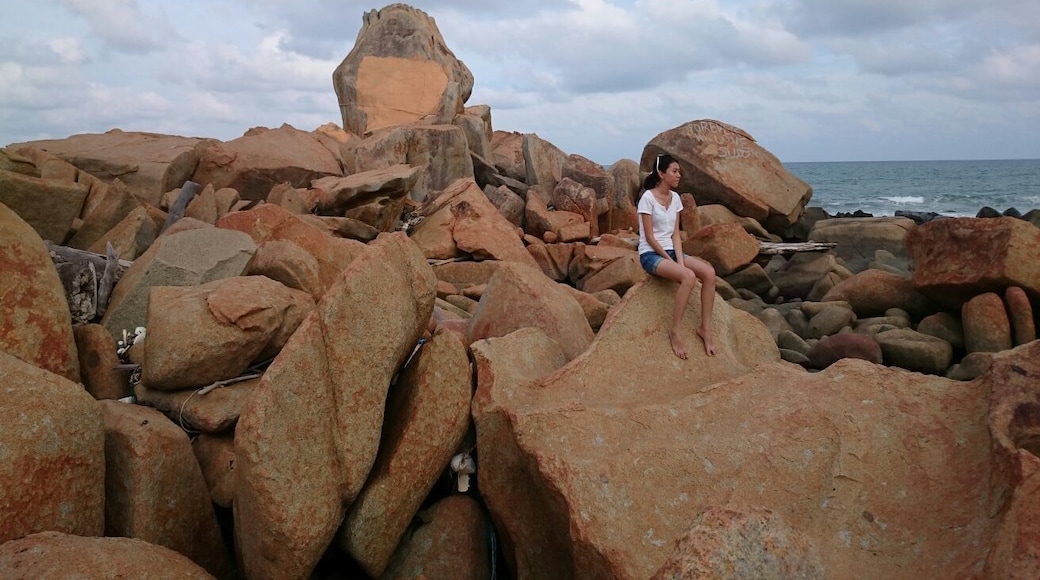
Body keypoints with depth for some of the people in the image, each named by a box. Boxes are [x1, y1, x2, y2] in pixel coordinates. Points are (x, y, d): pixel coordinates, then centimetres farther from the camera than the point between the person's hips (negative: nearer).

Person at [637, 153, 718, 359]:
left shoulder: (675, 198, 7)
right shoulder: (647, 198, -13)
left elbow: (675, 234, 5)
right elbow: (649, 237, -14)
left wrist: (680, 260, -9)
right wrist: (670, 260, -15)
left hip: (670, 250, 7)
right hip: (651, 254, -7)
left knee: (709, 272, -18)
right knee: (689, 277, -33)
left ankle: (705, 328, -10)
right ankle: (675, 331, -20)